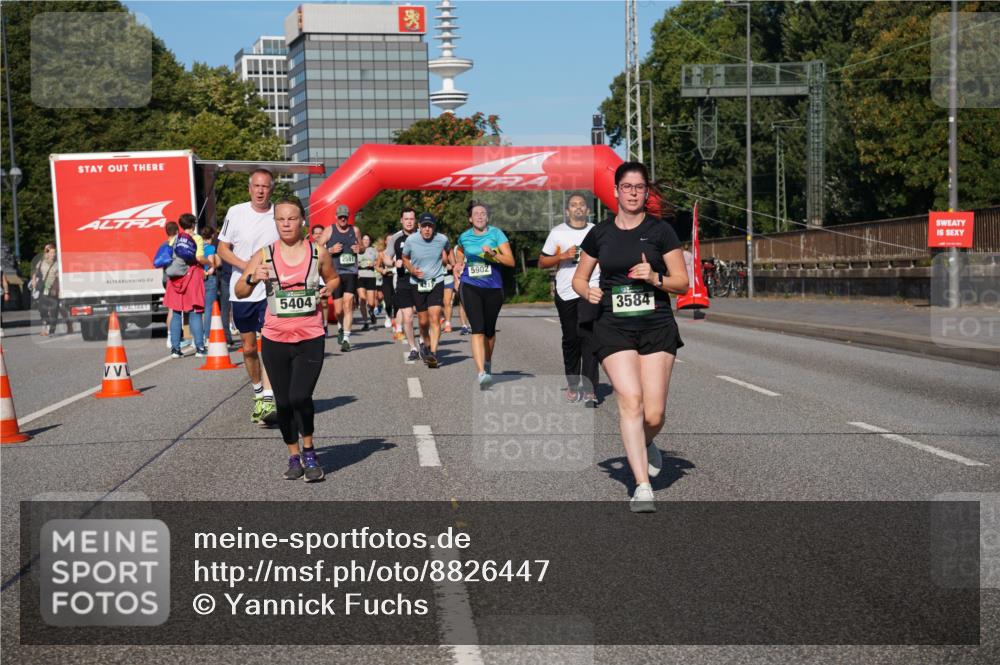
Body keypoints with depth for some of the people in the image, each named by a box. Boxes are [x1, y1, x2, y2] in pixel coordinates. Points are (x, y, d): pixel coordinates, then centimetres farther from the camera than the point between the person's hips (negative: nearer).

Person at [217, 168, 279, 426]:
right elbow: (222, 249, 5)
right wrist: (245, 265, -12)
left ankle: (269, 401, -18)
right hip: (242, 291, 2)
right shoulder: (236, 212, 1)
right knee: (248, 348, 12)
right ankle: (258, 395, 31)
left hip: (272, 290, -2)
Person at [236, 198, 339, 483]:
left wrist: (327, 289, -2)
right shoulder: (264, 255, 0)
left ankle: (309, 451, 8)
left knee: (300, 397, -16)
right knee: (283, 403, 7)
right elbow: (240, 292, -3)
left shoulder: (318, 253, 2)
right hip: (275, 341, 2)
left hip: (310, 339, -1)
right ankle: (294, 456, 26)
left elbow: (333, 278, 20)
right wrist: (253, 279, -23)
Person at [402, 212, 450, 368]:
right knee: (423, 321, 10)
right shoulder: (411, 240, -8)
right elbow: (405, 258, 8)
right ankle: (426, 345, 38)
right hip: (417, 283, 1)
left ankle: (433, 353, -21)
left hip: (436, 282, -1)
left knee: (435, 318, -16)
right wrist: (412, 270, -9)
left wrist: (445, 257, 0)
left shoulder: (442, 239, -6)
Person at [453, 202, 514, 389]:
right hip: (470, 286, 0)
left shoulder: (496, 234, -2)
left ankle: (488, 362, 40)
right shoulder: (464, 237, 6)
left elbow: (511, 261, -8)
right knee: (477, 330, -15)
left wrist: (493, 254, -21)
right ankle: (482, 373, -23)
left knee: (489, 330, 13)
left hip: (493, 287, 0)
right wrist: (458, 266, 11)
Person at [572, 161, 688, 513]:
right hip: (613, 326, 1)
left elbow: (682, 283, 4)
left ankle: (645, 446, 32)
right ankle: (642, 486, -13)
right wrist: (588, 292, -2)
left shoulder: (661, 230, 3)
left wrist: (655, 278, -15)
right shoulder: (600, 234, 9)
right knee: (630, 400, -17)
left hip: (657, 325, -1)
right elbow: (578, 278, 20)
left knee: (653, 414, -5)